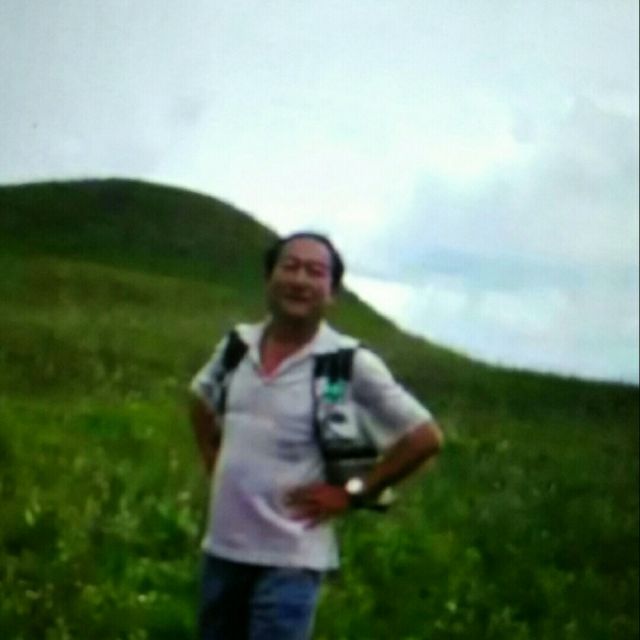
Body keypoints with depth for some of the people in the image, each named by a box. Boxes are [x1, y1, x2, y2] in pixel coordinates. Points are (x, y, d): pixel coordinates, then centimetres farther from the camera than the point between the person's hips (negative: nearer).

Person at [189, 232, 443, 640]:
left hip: (290, 560, -5)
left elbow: (425, 437, -7)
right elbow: (202, 401, 25)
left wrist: (352, 493, -8)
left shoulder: (350, 364, -11)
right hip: (222, 549, 6)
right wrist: (214, 463, 12)